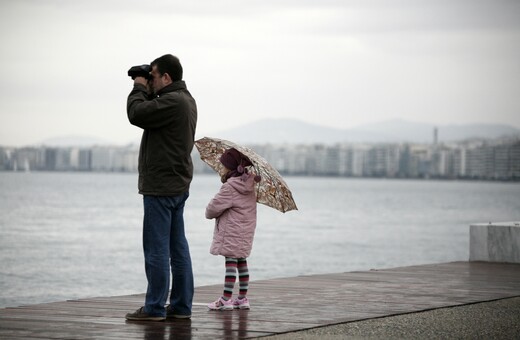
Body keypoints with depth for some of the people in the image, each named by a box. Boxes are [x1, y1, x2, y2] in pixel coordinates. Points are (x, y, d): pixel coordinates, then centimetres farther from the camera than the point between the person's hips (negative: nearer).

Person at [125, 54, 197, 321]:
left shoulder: (172, 101, -18)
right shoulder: (186, 100, 15)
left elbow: (136, 114, -20)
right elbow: (150, 113, 22)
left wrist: (140, 88, -4)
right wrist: (145, 90, 10)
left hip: (160, 186, -10)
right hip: (178, 186, 10)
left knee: (156, 249, -5)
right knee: (178, 248, 11)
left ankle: (154, 308, -2)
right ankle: (181, 306, 14)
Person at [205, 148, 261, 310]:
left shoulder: (229, 187, -19)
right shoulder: (249, 184, 4)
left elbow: (213, 208, -15)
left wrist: (209, 213, 5)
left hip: (232, 232, -8)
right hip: (246, 230, 8)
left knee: (230, 262, -8)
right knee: (241, 262, 12)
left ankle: (226, 299, -7)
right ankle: (243, 298, 16)